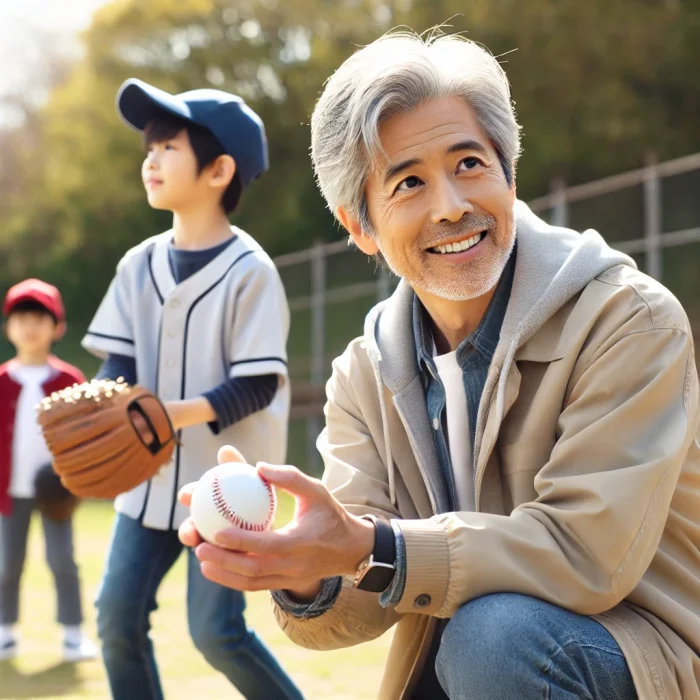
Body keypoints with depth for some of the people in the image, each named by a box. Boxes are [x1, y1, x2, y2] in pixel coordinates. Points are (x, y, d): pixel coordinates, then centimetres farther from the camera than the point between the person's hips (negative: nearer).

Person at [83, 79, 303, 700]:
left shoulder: (250, 270, -13)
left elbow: (256, 387, -16)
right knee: (118, 616, 2)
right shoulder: (140, 264, 4)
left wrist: (177, 413, -28)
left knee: (216, 631, -6)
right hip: (151, 476, 6)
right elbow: (118, 360, 4)